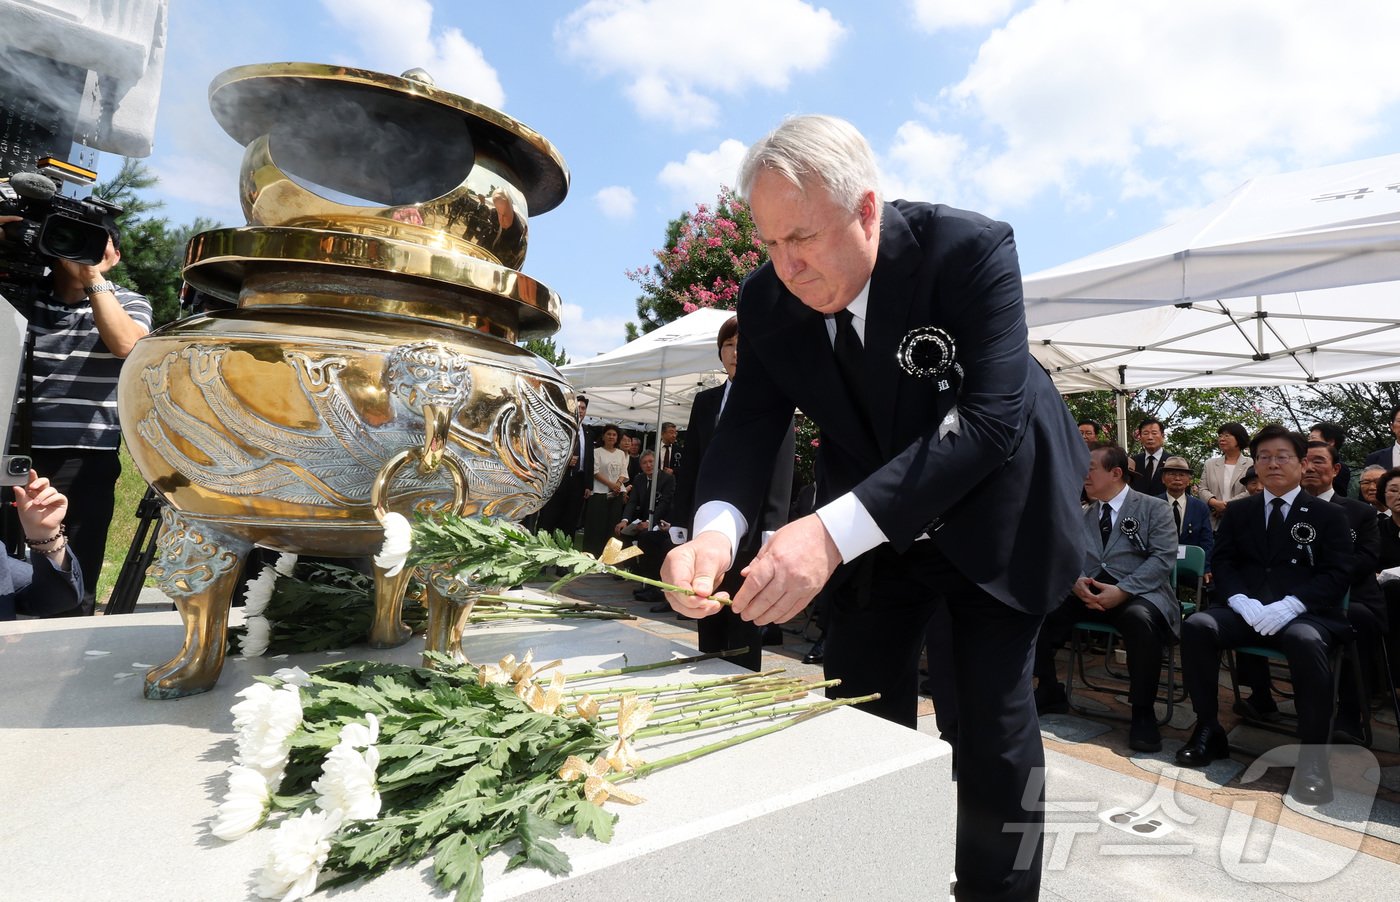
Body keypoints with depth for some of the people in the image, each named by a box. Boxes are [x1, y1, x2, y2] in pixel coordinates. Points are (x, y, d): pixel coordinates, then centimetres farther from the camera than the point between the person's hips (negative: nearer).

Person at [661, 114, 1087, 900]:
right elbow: (750, 422, -14)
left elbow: (989, 420, -34)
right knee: (863, 718, 10)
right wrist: (717, 527, -36)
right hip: (873, 531, 4)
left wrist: (833, 531, -45)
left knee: (995, 726, 4)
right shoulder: (769, 301, -13)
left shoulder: (972, 251, -26)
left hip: (993, 517, -3)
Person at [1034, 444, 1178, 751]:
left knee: (1140, 620, -38)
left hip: (1137, 594, -4)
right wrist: (1076, 581, -12)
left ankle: (1143, 712, -18)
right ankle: (1050, 692, -1)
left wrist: (1121, 590, -21)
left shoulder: (1155, 508, 5)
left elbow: (1162, 558, -8)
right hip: (1086, 593, 4)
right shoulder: (1082, 516, 19)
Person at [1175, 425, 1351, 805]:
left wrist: (1288, 606, -19)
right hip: (1246, 610, 2)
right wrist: (1243, 602, -12)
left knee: (1306, 642, -37)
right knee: (1196, 626, -27)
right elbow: (1222, 563, 9)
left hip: (1304, 613, -2)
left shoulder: (1328, 514, 9)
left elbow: (1338, 574, -1)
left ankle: (1313, 754, -23)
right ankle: (1208, 729, -15)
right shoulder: (1237, 511, 16)